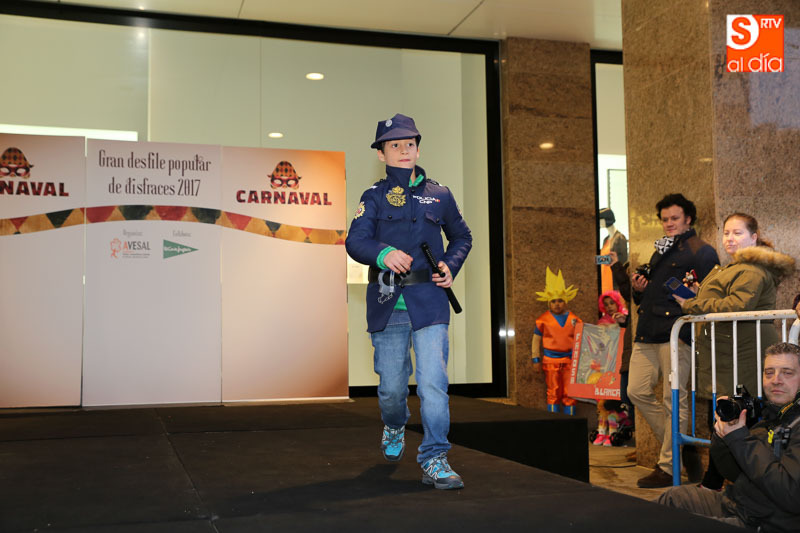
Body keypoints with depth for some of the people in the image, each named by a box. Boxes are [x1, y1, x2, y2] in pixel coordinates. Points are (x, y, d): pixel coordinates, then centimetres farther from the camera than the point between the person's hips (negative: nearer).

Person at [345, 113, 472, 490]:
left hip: (429, 303, 0)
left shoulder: (439, 196, 12)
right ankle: (394, 427, 41)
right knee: (391, 386, 8)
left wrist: (450, 266, 6)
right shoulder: (374, 197, 7)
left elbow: (461, 236, 26)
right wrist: (384, 253, -31)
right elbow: (356, 241, -9)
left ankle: (434, 460, -4)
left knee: (433, 381, -11)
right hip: (387, 304, 0)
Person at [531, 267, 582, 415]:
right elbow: (536, 340, 4)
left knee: (569, 393, 4)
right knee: (553, 393, 4)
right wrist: (536, 360, 1)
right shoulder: (543, 320, 0)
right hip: (551, 361, -1)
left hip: (569, 360, 1)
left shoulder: (573, 319, 5)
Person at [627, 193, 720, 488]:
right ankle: (681, 444, 17)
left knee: (674, 399, -4)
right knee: (637, 391, 2)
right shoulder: (660, 251, 26)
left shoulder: (702, 251, 2)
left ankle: (667, 467, 5)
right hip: (647, 332, 8)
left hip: (676, 332, -8)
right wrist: (638, 289, 11)